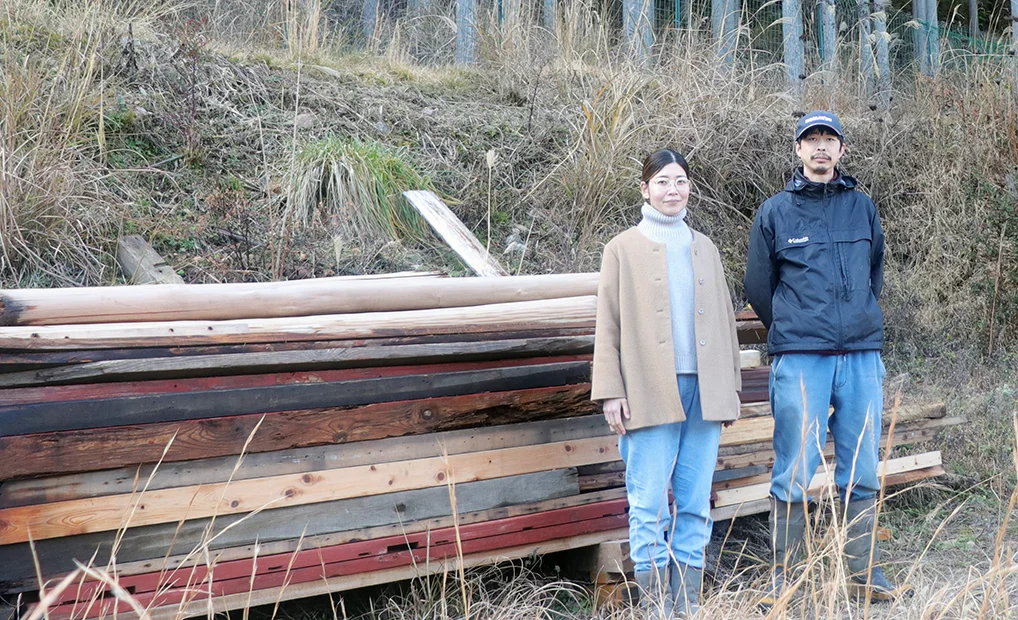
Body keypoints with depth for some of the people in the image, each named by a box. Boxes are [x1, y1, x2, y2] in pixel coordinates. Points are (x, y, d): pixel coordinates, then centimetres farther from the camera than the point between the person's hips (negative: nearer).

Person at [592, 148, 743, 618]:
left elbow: (724, 320, 19)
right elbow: (607, 327, 2)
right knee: (649, 505, -5)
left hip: (704, 391, 4)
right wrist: (609, 391, -6)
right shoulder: (623, 249, 6)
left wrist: (731, 385, 14)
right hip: (650, 394, -4)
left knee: (695, 504, 6)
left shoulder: (704, 249, 17)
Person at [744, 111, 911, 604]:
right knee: (793, 477, -3)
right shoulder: (775, 212, 4)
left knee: (862, 474, 8)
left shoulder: (862, 207, 12)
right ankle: (781, 578, 7)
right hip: (799, 360, -3)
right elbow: (758, 287, 10)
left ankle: (864, 572, 20)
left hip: (862, 357, 3)